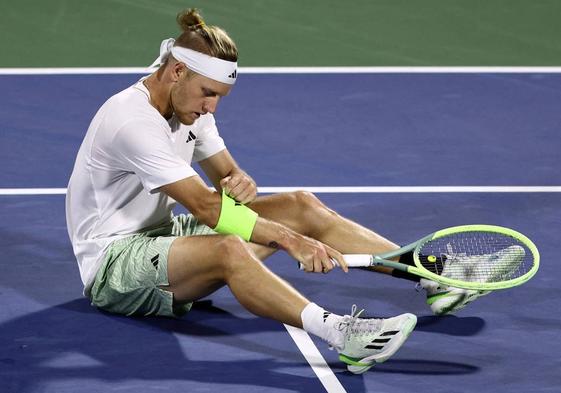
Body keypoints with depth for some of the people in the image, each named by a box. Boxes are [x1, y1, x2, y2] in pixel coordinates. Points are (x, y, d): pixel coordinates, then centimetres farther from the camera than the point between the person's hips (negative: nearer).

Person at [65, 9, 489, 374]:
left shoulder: (190, 107, 5)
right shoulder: (133, 122, -26)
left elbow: (227, 175, 9)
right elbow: (205, 206, -31)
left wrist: (241, 184, -18)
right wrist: (292, 241, -34)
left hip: (161, 234, 10)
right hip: (112, 261, -10)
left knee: (301, 205, -1)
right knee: (227, 248, -40)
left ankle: (433, 277, -3)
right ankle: (339, 333, -60)